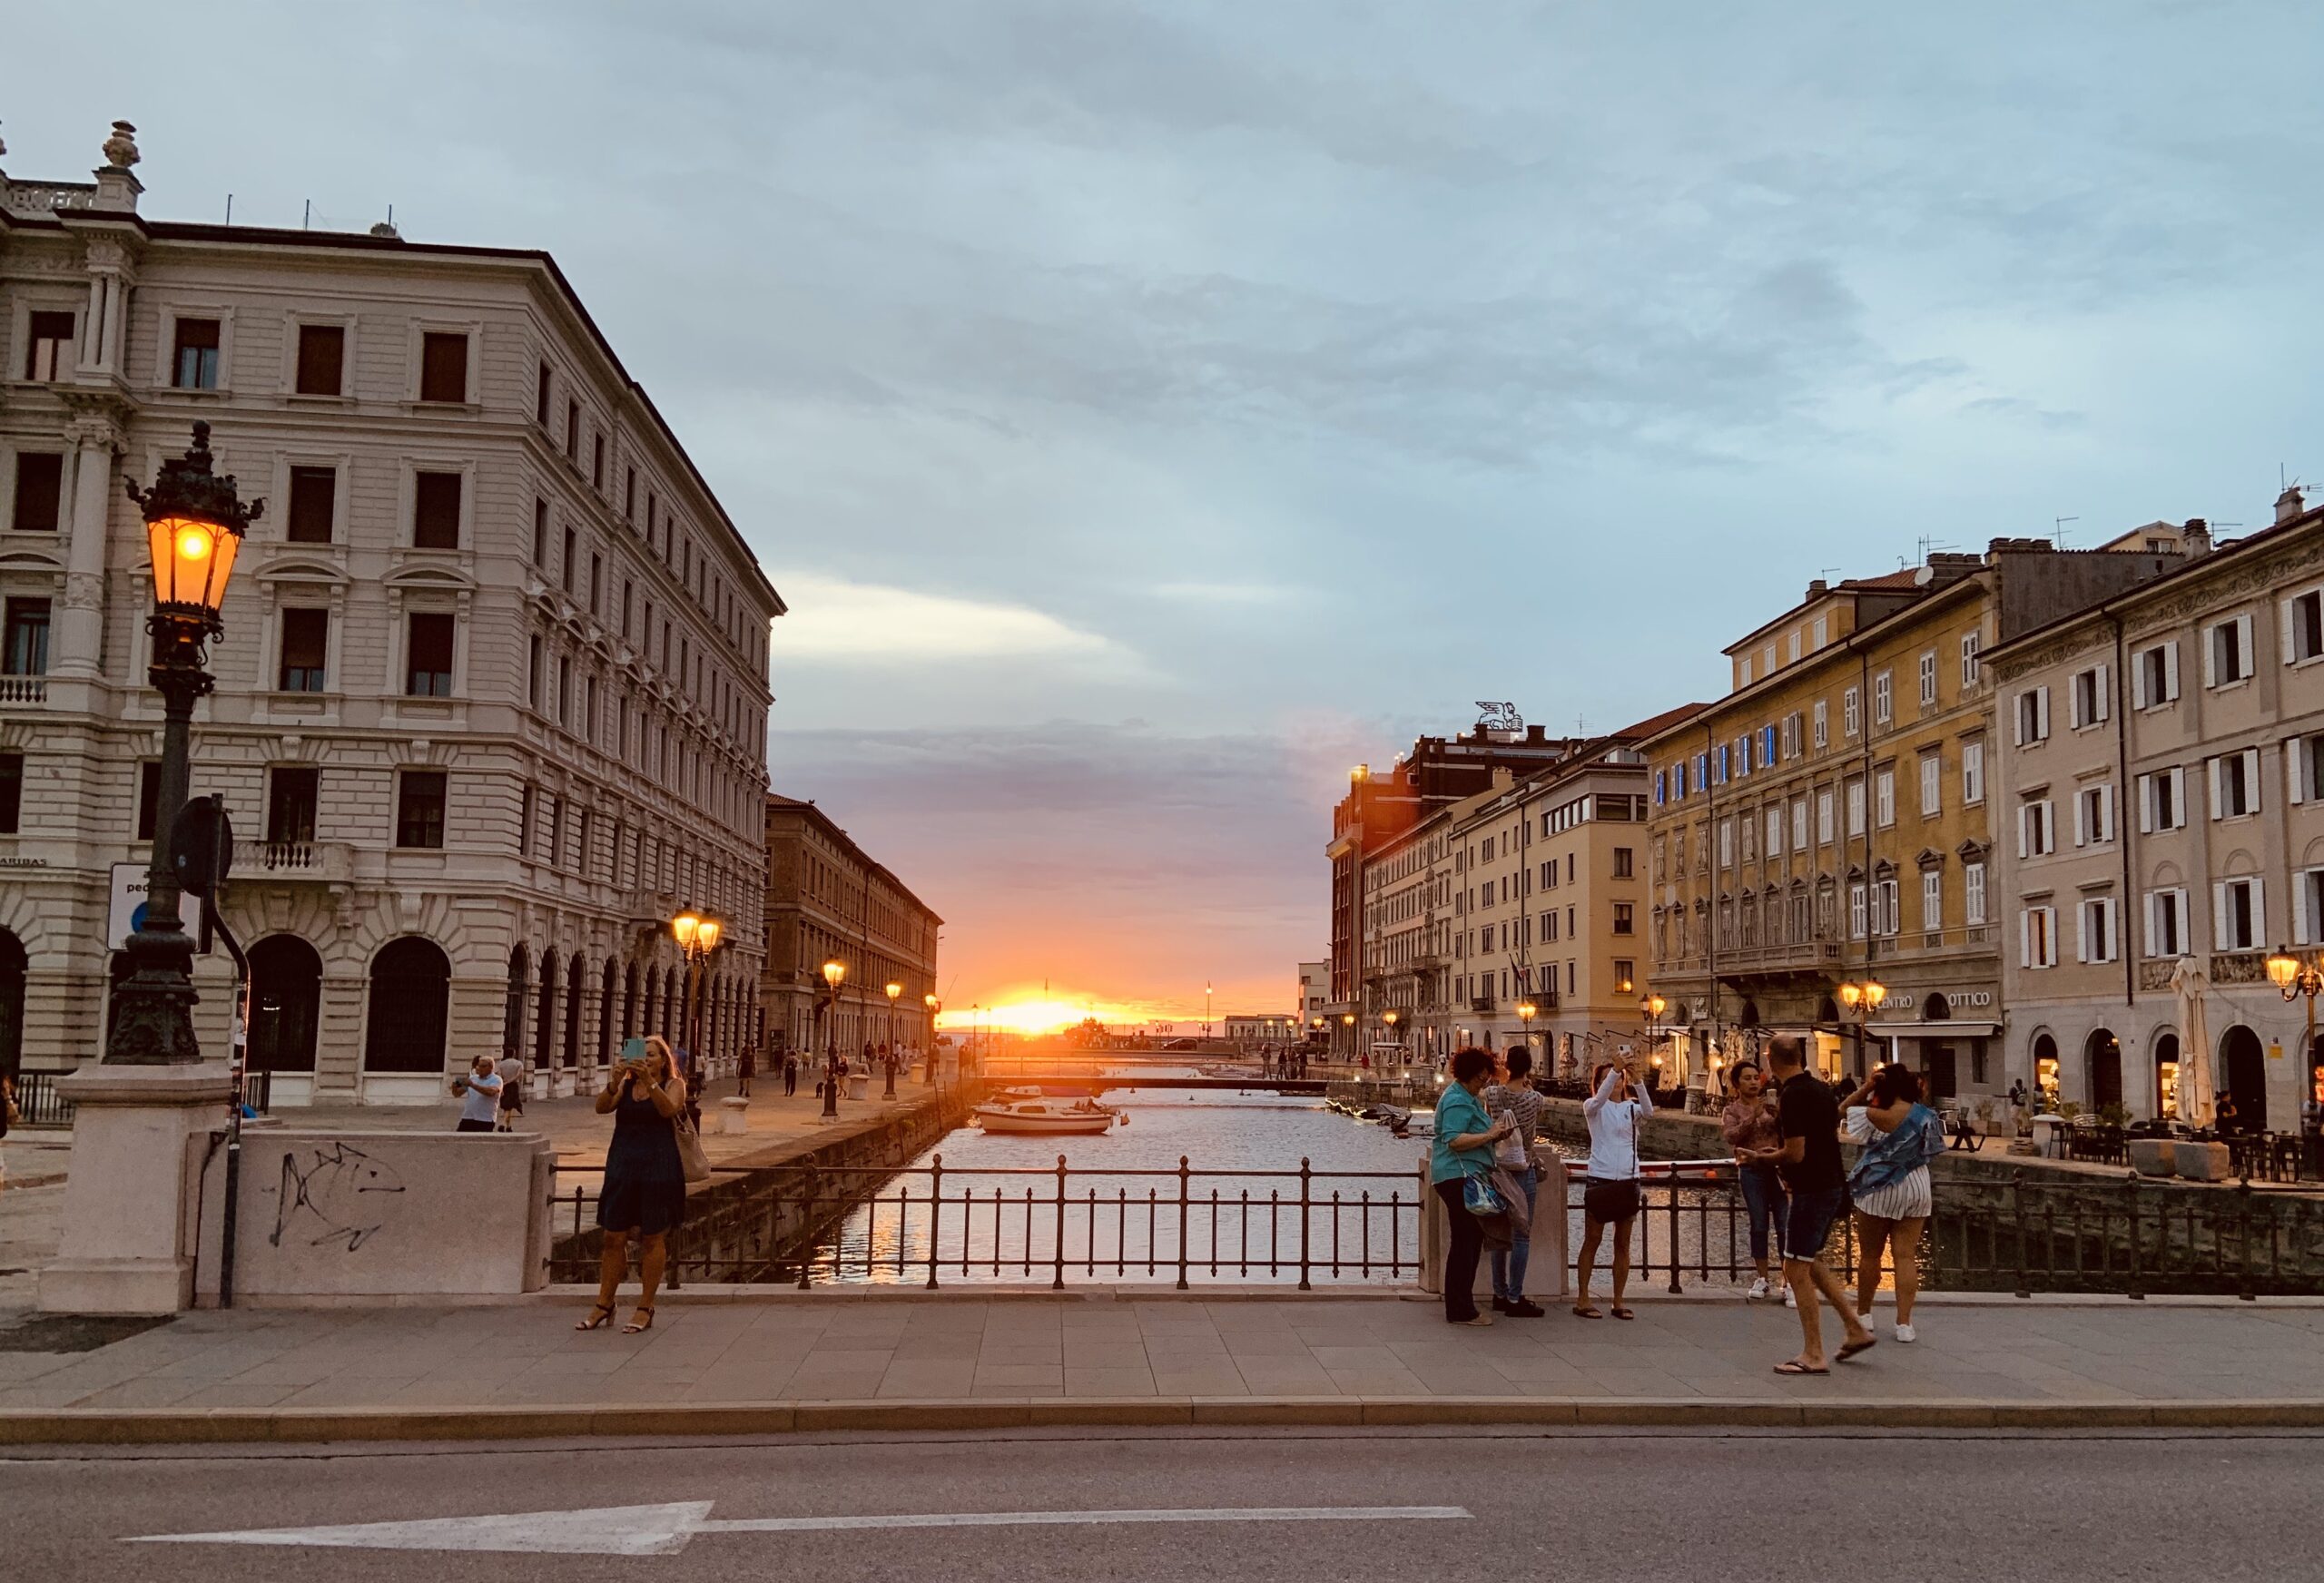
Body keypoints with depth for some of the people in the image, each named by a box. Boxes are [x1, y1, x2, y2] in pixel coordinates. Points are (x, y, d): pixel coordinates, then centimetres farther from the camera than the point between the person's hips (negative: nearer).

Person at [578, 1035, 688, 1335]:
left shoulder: (673, 1084, 1)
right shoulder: (625, 1085, 9)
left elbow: (668, 1110, -18)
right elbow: (602, 1107, -7)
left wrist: (649, 1082, -32)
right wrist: (614, 1082, -26)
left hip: (658, 1167, -3)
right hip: (622, 1166, 3)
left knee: (653, 1239, 2)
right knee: (614, 1237, 5)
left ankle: (645, 1309, 9)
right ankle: (604, 1305, 16)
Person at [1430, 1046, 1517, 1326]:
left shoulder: (1468, 1098, 19)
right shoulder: (1457, 1100, -15)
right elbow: (1454, 1140, -25)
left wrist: (1496, 1134, 8)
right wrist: (1489, 1135, -22)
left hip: (1468, 1176, 11)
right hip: (1459, 1176, -11)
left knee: (1472, 1240, 15)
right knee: (1465, 1242, -7)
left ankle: (1462, 1307, 22)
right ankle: (1460, 1311, -2)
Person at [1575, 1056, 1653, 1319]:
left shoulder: (1632, 1107, 8)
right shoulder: (1593, 1107, 2)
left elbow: (1648, 1110, -15)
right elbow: (1599, 1099, -22)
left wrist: (1636, 1078, -29)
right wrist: (1616, 1067, -34)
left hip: (1628, 1180, 3)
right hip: (1599, 1179, -3)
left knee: (1623, 1244, 7)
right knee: (1592, 1241, 1)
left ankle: (1619, 1300, 14)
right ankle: (1582, 1298, 6)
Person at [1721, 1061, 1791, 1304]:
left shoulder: (1772, 1103, 7)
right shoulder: (1731, 1110, 5)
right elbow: (1730, 1136, -12)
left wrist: (1778, 1114, -19)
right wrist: (1753, 1116, -22)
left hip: (1777, 1168, 0)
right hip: (1751, 1171, 0)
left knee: (1784, 1226, -4)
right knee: (1759, 1226, 4)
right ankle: (1763, 1279, 14)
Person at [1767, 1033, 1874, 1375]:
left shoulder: (1793, 1096, -20)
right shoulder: (1822, 1088, 8)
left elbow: (1795, 1153, -21)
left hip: (1811, 1190, -9)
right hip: (1833, 1184, 9)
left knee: (1796, 1269, -2)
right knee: (1812, 1263, 21)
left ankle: (1813, 1356, 1)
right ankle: (1856, 1329, 22)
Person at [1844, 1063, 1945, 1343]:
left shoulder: (1876, 1117, -17)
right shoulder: (1925, 1115, -3)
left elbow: (1843, 1109, -6)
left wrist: (1865, 1087, -12)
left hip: (1880, 1189, -4)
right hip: (1916, 1188, 4)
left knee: (1870, 1255, 10)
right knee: (1906, 1256, 3)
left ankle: (1863, 1313, 22)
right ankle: (1904, 1322, -2)